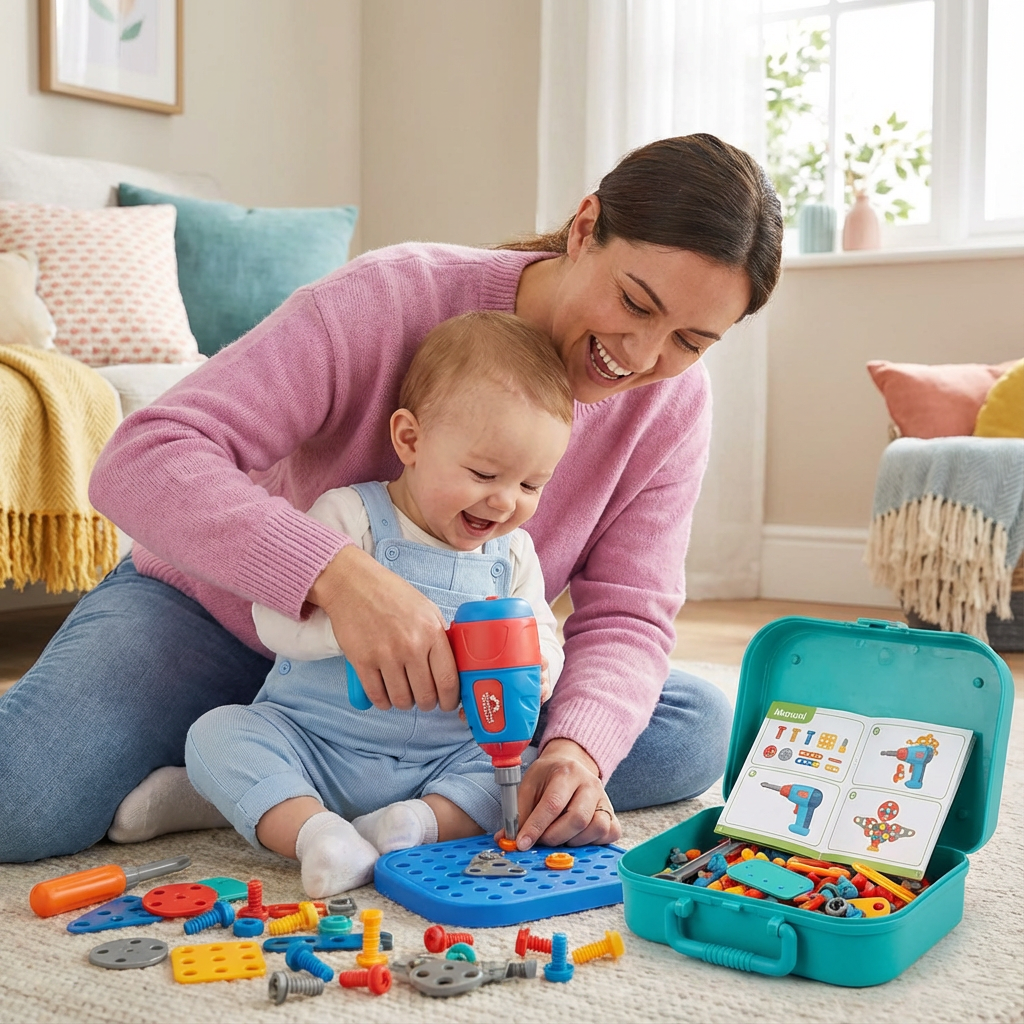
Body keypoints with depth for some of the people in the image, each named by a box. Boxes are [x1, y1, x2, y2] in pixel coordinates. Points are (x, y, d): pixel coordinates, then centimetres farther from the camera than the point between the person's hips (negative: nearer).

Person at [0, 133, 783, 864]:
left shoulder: (674, 404, -12)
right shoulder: (394, 299, -27)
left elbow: (627, 615, -12)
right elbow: (144, 459, -33)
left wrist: (577, 746, -34)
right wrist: (337, 573, -50)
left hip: (438, 684, 5)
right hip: (220, 614, -5)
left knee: (696, 731, -17)